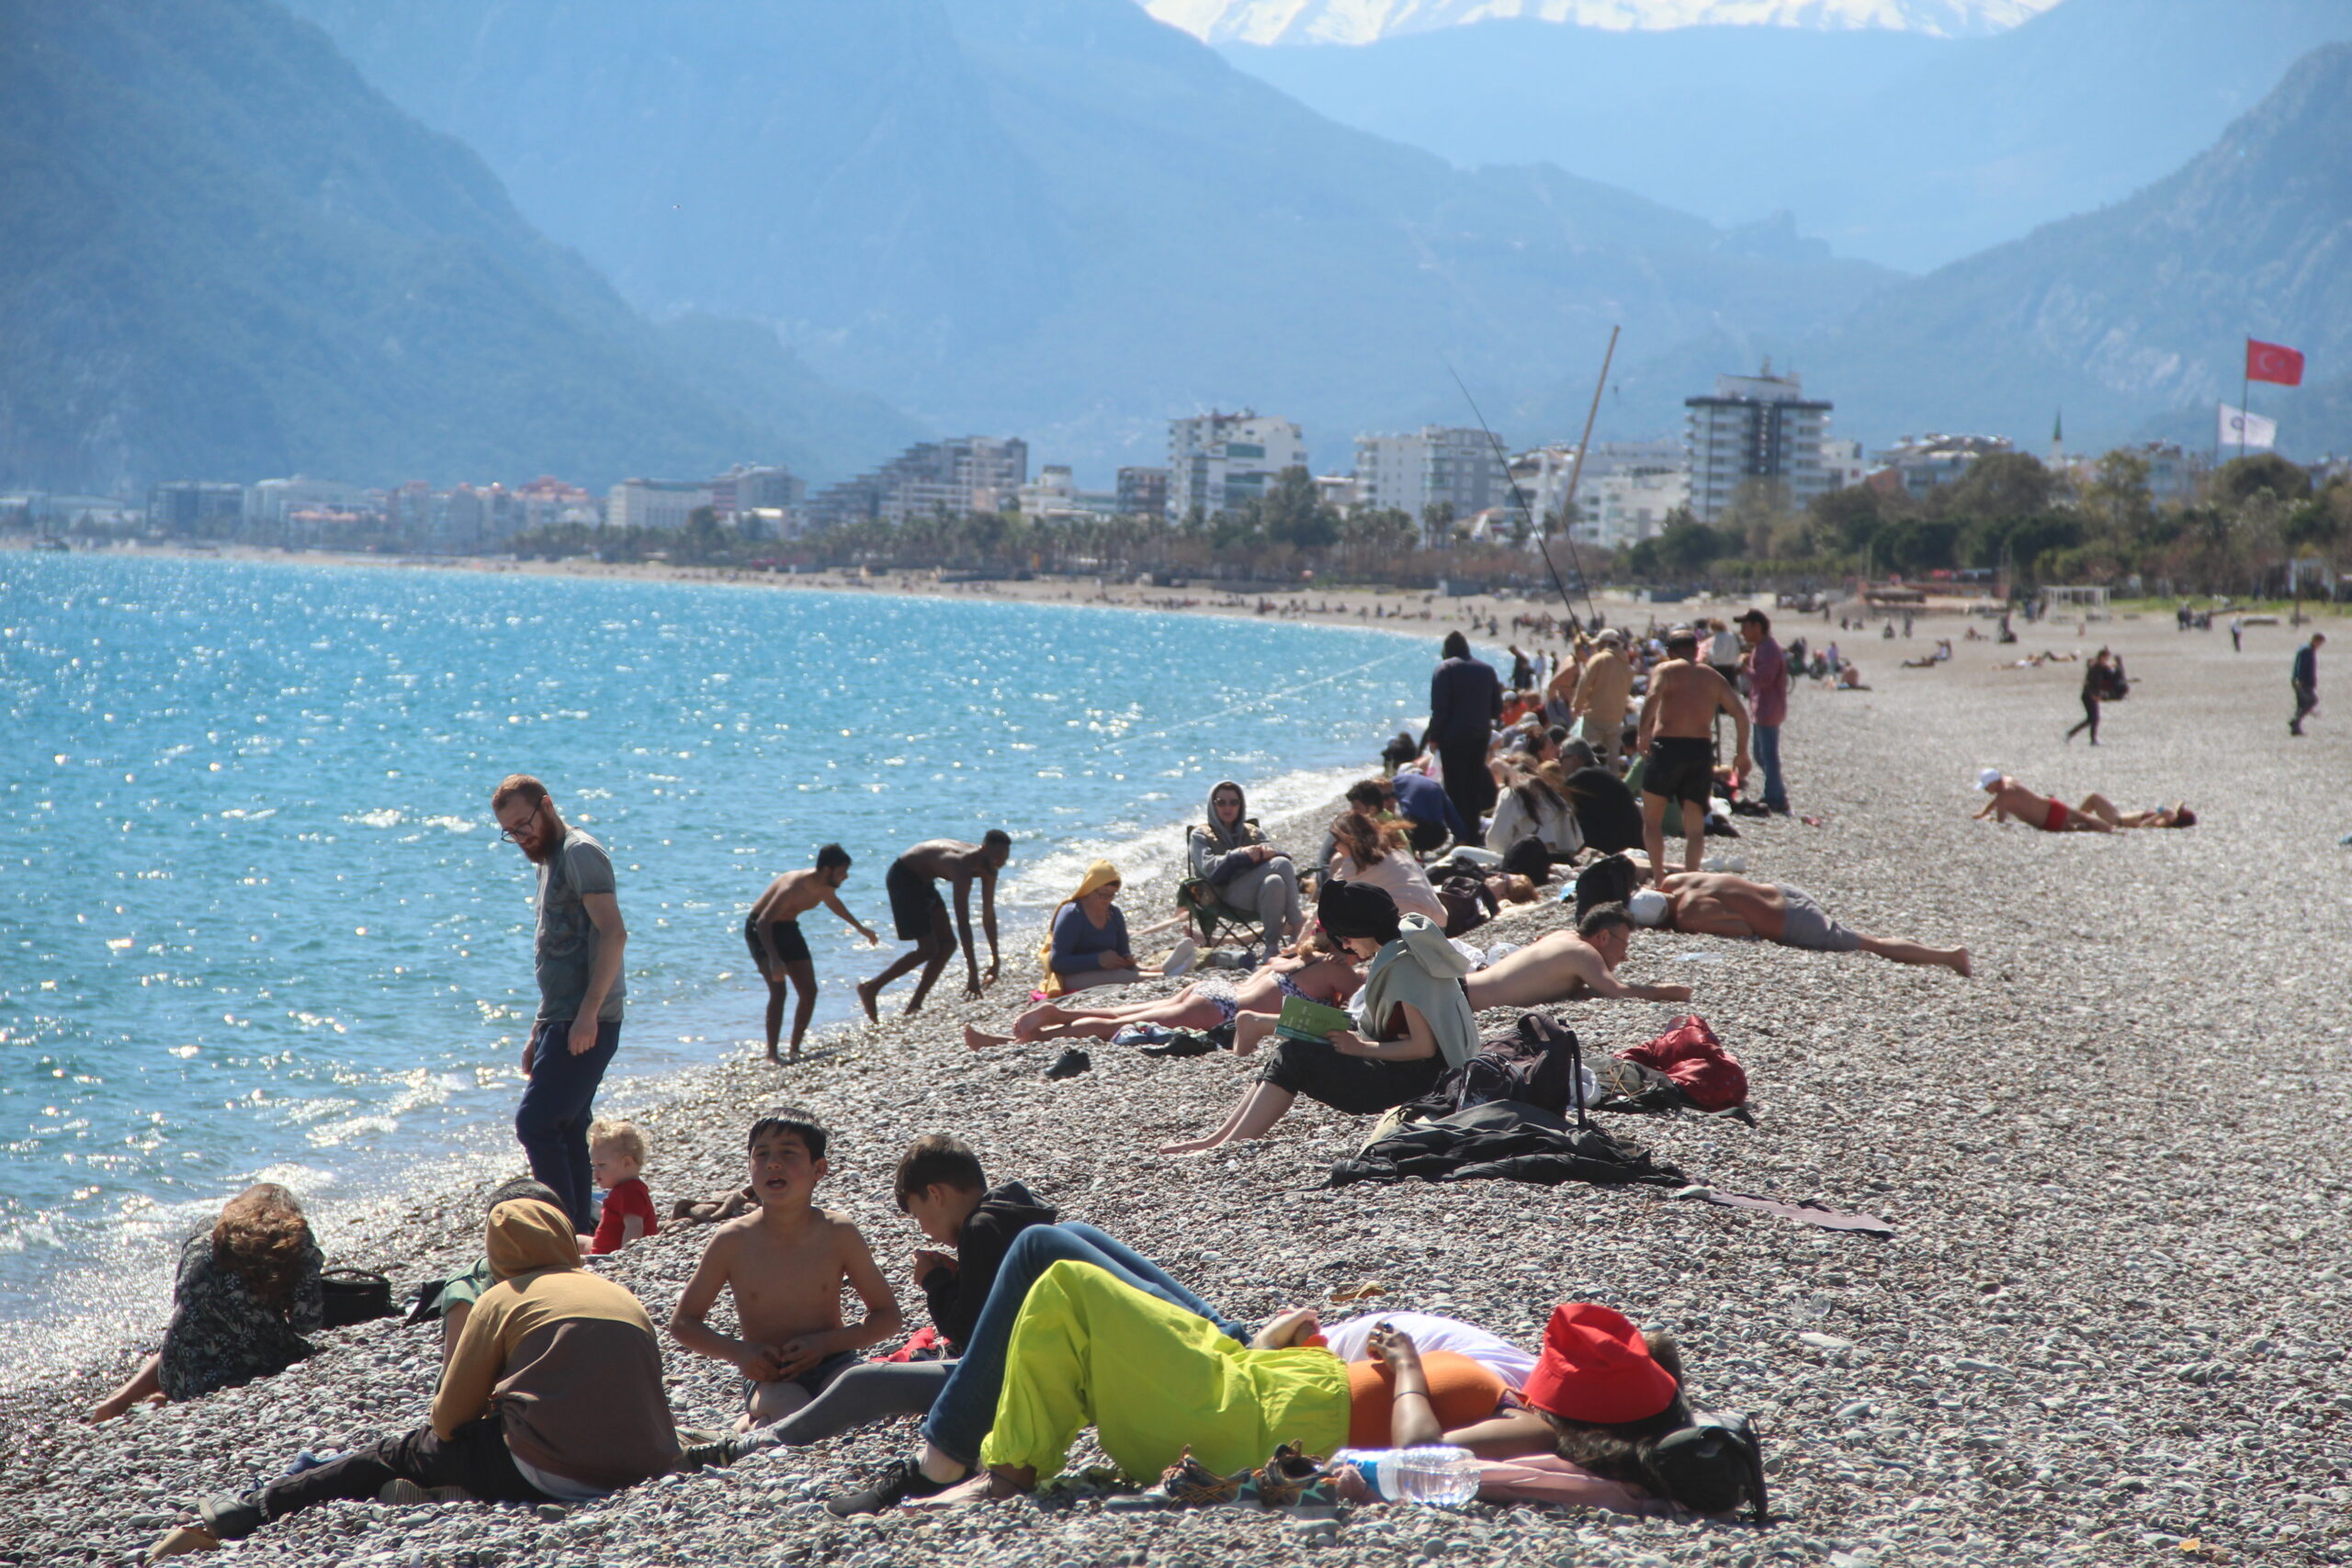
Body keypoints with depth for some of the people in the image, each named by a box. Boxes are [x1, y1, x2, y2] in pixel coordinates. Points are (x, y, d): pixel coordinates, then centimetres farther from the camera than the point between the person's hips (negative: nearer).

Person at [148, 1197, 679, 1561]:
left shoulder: (507, 1297, 5)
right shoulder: (625, 1296, 19)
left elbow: (450, 1415, 7)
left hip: (548, 1472, -5)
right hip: (642, 1472, 5)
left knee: (399, 1455, 15)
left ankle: (239, 1517, 17)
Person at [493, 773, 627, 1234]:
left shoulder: (580, 853, -9)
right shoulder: (549, 861, 22)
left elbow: (613, 934, -20)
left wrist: (588, 1012, -26)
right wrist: (539, 1033, 23)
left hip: (584, 1022, -10)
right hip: (562, 1022, 10)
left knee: (535, 1122, -14)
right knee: (566, 1131, 9)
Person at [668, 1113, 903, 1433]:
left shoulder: (838, 1234, -5)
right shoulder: (733, 1241, -8)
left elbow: (888, 1316, 2)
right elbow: (683, 1322, 3)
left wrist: (825, 1342, -15)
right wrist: (739, 1352, -15)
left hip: (831, 1365, 3)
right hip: (768, 1377, -3)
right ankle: (752, 1421, -3)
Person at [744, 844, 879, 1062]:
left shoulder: (825, 888, -8)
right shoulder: (793, 887, -34)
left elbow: (833, 903, 18)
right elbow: (763, 922, -39)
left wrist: (860, 927, 31)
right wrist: (774, 960, -51)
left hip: (788, 928, 8)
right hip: (761, 930, -8)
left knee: (809, 992, 1)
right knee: (778, 990, -23)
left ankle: (795, 1049, 11)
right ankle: (771, 1054, -19)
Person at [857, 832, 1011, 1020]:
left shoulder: (988, 869, -7)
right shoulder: (963, 867, -34)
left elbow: (989, 915, 3)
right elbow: (963, 923, -36)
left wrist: (995, 962, 4)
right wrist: (973, 973, -36)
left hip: (923, 880, 10)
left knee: (948, 944, 3)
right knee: (928, 949, -13)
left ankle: (914, 1006, 5)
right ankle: (871, 988, -4)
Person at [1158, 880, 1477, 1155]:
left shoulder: (1403, 963, -20)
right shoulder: (1408, 934, 9)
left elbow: (1423, 1046, -23)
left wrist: (1361, 1048, -14)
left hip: (1416, 1080, -10)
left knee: (1293, 1058, -14)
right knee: (1291, 1054, 4)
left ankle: (1227, 1146, -15)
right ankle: (1220, 1138, -1)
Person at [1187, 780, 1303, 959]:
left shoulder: (1252, 832, 27)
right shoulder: (1200, 836, 15)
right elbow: (1209, 867, -6)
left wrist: (1267, 852, -15)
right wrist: (1241, 854, -18)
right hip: (1227, 895, -4)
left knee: (1275, 882, -34)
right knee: (1280, 864, -28)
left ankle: (1273, 946, -37)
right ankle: (1298, 926, -28)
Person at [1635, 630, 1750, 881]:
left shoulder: (1665, 670, 4)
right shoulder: (1713, 677, 15)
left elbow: (1653, 696, -18)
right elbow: (1741, 713, 7)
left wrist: (1644, 733, -18)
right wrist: (1742, 752, 13)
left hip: (1668, 747, -3)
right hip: (1702, 750, 3)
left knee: (1651, 820, 9)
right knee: (1695, 826, 8)